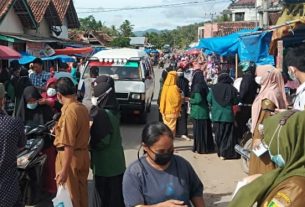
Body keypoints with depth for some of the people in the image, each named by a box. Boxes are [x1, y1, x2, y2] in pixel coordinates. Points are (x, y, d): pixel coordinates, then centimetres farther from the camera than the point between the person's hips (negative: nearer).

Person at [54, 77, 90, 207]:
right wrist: (59, 131, 34)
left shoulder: (69, 112, -22)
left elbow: (68, 145, -25)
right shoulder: (82, 108, 3)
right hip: (83, 154, 8)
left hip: (71, 157, -8)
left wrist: (64, 170, -23)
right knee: (81, 192, 20)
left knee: (69, 195, 6)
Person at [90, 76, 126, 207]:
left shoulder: (100, 113, -23)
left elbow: (100, 141, -21)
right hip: (117, 162, 8)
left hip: (104, 164, -8)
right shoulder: (113, 109, 3)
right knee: (117, 195, 18)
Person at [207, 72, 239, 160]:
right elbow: (236, 101, -3)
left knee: (218, 134, 12)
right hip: (228, 115, -2)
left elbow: (209, 100, 0)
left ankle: (220, 152, 15)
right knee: (227, 135, 5)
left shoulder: (213, 88, -3)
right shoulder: (231, 89, -7)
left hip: (216, 115, 2)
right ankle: (225, 153, 2)